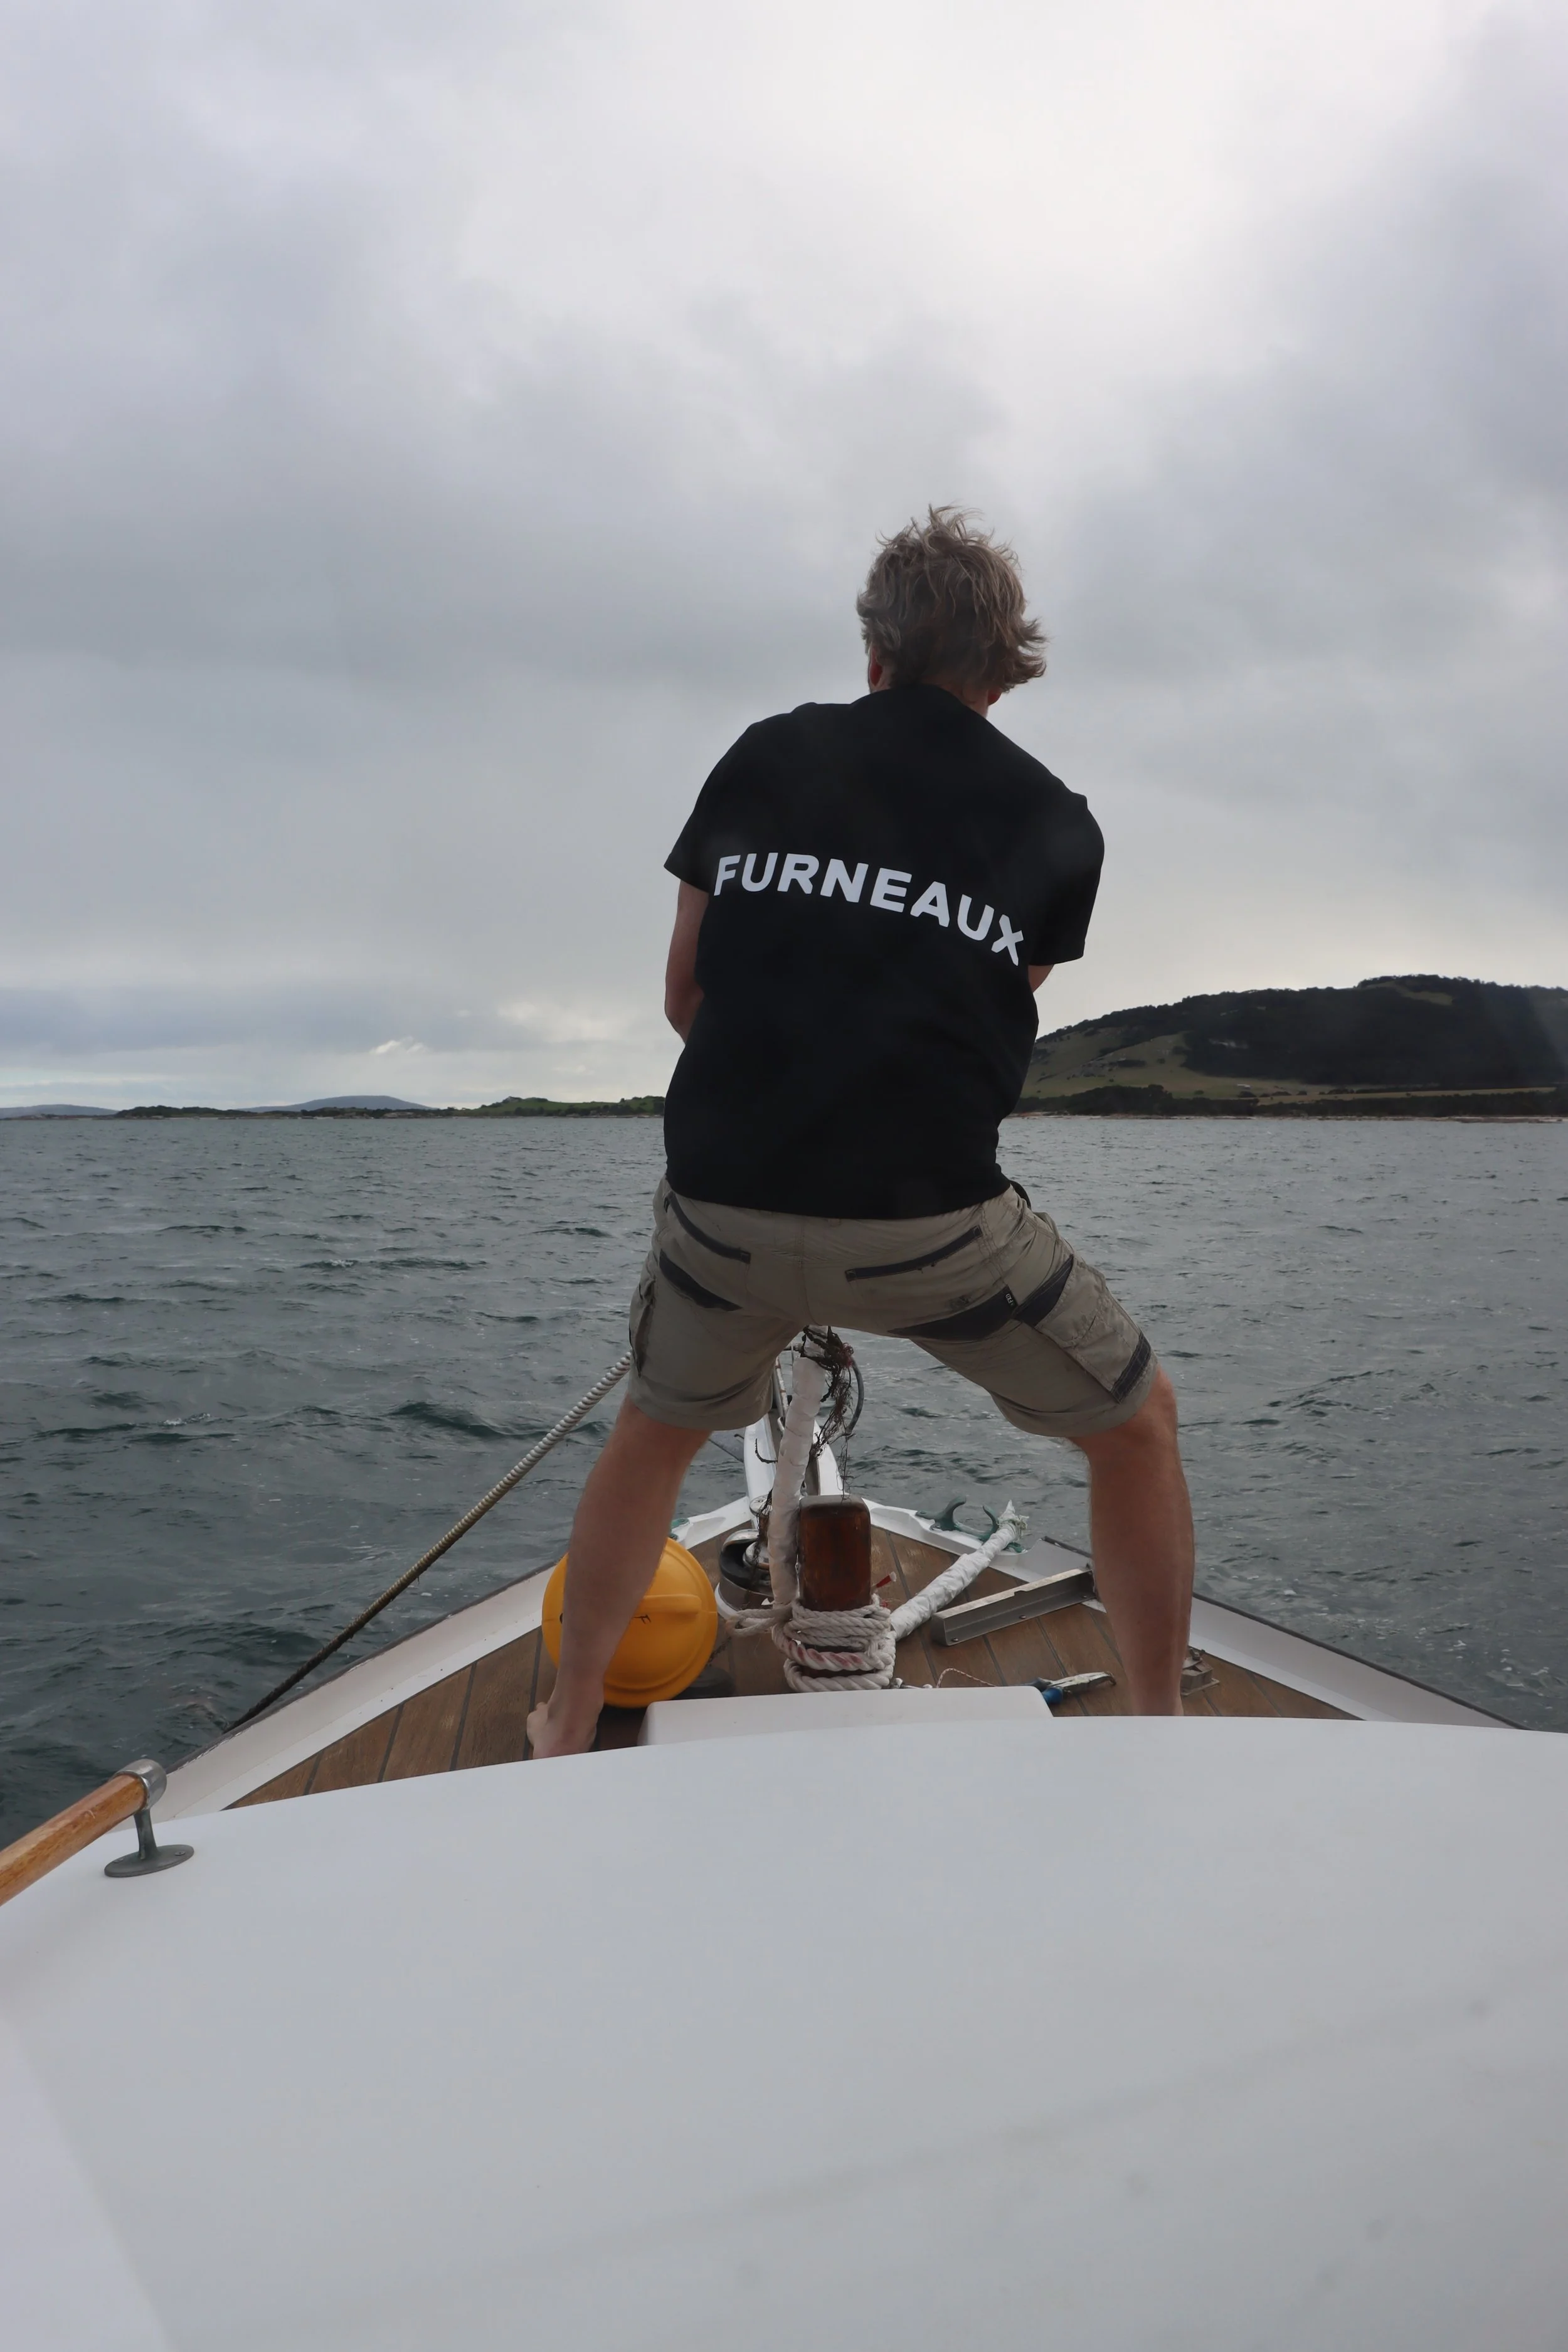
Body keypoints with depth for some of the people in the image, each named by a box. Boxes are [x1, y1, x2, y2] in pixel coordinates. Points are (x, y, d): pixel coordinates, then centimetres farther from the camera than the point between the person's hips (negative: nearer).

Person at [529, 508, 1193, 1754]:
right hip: (933, 1218, -2)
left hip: (724, 1198, 3)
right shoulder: (1057, 822, 9)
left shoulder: (767, 756, 11)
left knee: (655, 1431, 30)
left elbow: (683, 995, 13)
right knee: (1137, 1422, 22)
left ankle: (566, 1729, 38)